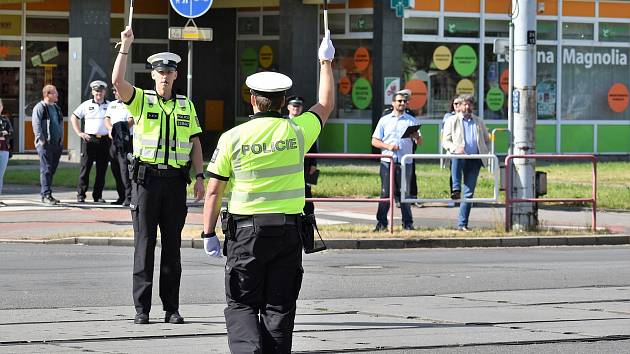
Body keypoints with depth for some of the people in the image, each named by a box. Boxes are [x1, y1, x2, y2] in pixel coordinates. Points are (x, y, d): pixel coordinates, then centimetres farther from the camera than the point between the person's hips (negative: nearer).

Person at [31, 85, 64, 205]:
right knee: (46, 169, -11)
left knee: (52, 170, 9)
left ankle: (47, 194, 16)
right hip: (45, 144, -8)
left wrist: (61, 140, 16)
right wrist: (41, 140, -19)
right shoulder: (40, 107, -5)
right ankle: (46, 195, -14)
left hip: (56, 144, 8)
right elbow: (36, 125, -13)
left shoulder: (56, 108, 19)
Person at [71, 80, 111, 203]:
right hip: (89, 139, -1)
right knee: (85, 167, -4)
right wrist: (79, 133, 3)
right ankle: (81, 194, 1)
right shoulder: (86, 105, 8)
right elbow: (74, 117, 12)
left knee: (102, 170, 3)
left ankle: (98, 195, 10)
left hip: (104, 141, 1)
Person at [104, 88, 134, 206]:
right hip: (113, 139, 7)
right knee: (115, 169, 7)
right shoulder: (112, 105, 21)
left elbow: (131, 120, -10)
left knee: (125, 168, -14)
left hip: (126, 140, -7)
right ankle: (121, 196, 14)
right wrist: (110, 129, -9)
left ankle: (129, 197, -16)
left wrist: (122, 129, -23)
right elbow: (107, 119, 12)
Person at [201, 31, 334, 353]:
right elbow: (325, 106, 18)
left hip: (246, 229, -2)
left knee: (241, 305, 4)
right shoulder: (296, 131, -1)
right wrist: (326, 63, 29)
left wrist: (208, 233, 5)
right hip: (288, 228, 2)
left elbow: (214, 190, -4)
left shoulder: (233, 138, -5)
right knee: (279, 307, 8)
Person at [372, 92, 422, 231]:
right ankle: (381, 222, -1)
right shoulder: (384, 120, 12)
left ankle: (407, 223, 4)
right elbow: (374, 141, 9)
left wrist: (416, 136, -14)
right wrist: (388, 146, -8)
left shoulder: (411, 121, 13)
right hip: (387, 161, 0)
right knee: (386, 192, -4)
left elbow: (420, 142, 9)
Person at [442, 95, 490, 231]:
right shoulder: (452, 121, 9)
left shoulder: (479, 122, 19)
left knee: (469, 193, -2)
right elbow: (446, 141, 0)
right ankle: (456, 189, -47)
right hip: (459, 157, -3)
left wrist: (484, 152, 11)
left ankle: (462, 224, 1)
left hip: (474, 160, 3)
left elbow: (487, 139, 28)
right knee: (457, 158, -42)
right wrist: (455, 148, -19)